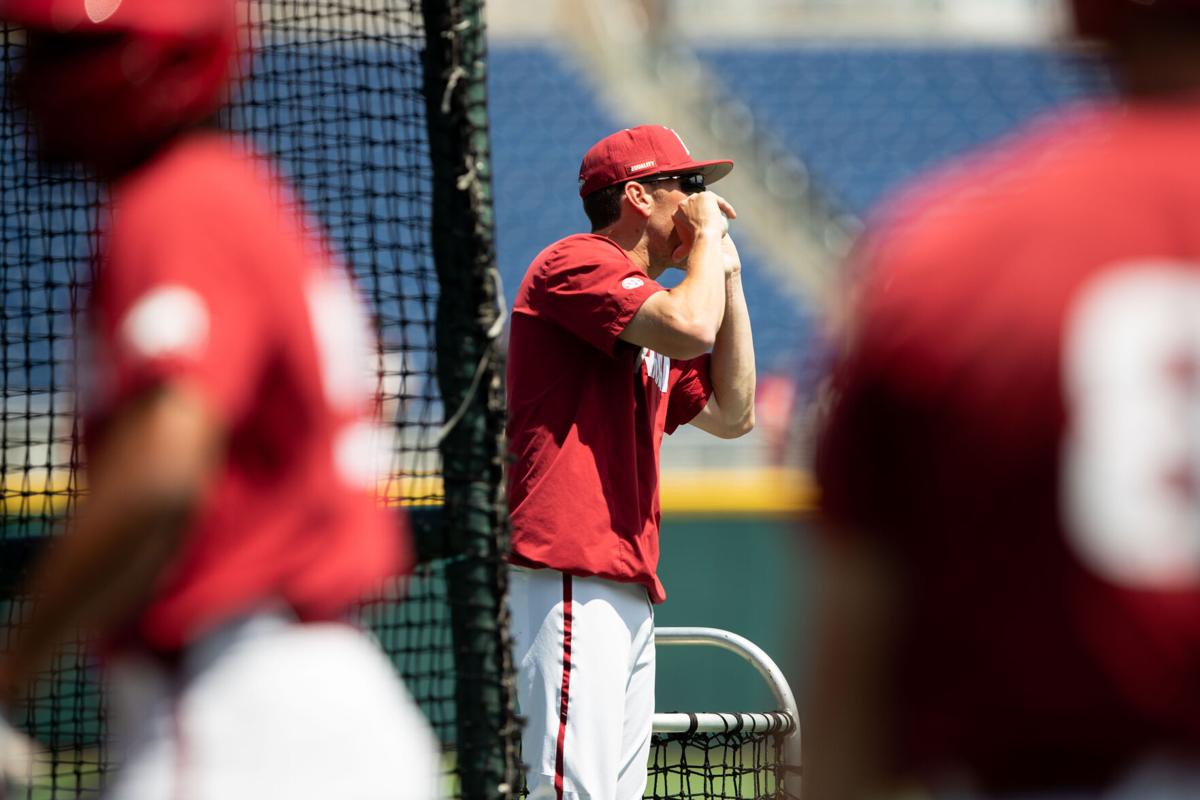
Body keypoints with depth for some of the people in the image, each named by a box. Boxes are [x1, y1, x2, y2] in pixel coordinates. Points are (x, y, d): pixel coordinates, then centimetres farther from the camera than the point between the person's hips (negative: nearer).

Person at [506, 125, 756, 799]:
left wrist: (728, 276, 21)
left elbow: (732, 414, 24)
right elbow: (690, 329, -19)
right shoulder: (577, 263, -4)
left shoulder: (649, 305, 25)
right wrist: (708, 237, -1)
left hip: (630, 587, 10)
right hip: (569, 580, -10)